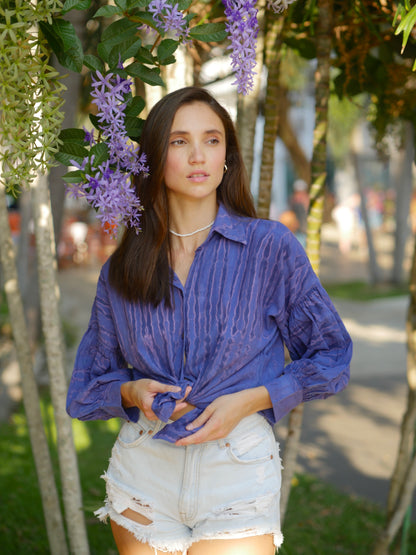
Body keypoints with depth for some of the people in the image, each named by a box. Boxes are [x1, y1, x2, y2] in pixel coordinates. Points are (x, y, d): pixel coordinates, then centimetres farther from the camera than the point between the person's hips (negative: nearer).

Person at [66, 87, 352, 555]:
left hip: (239, 473, -2)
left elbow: (330, 356, 1)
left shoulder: (272, 247, -5)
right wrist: (132, 392, -11)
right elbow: (86, 387, 11)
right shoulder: (122, 269, 3)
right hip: (143, 470, 3)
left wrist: (249, 400, -13)